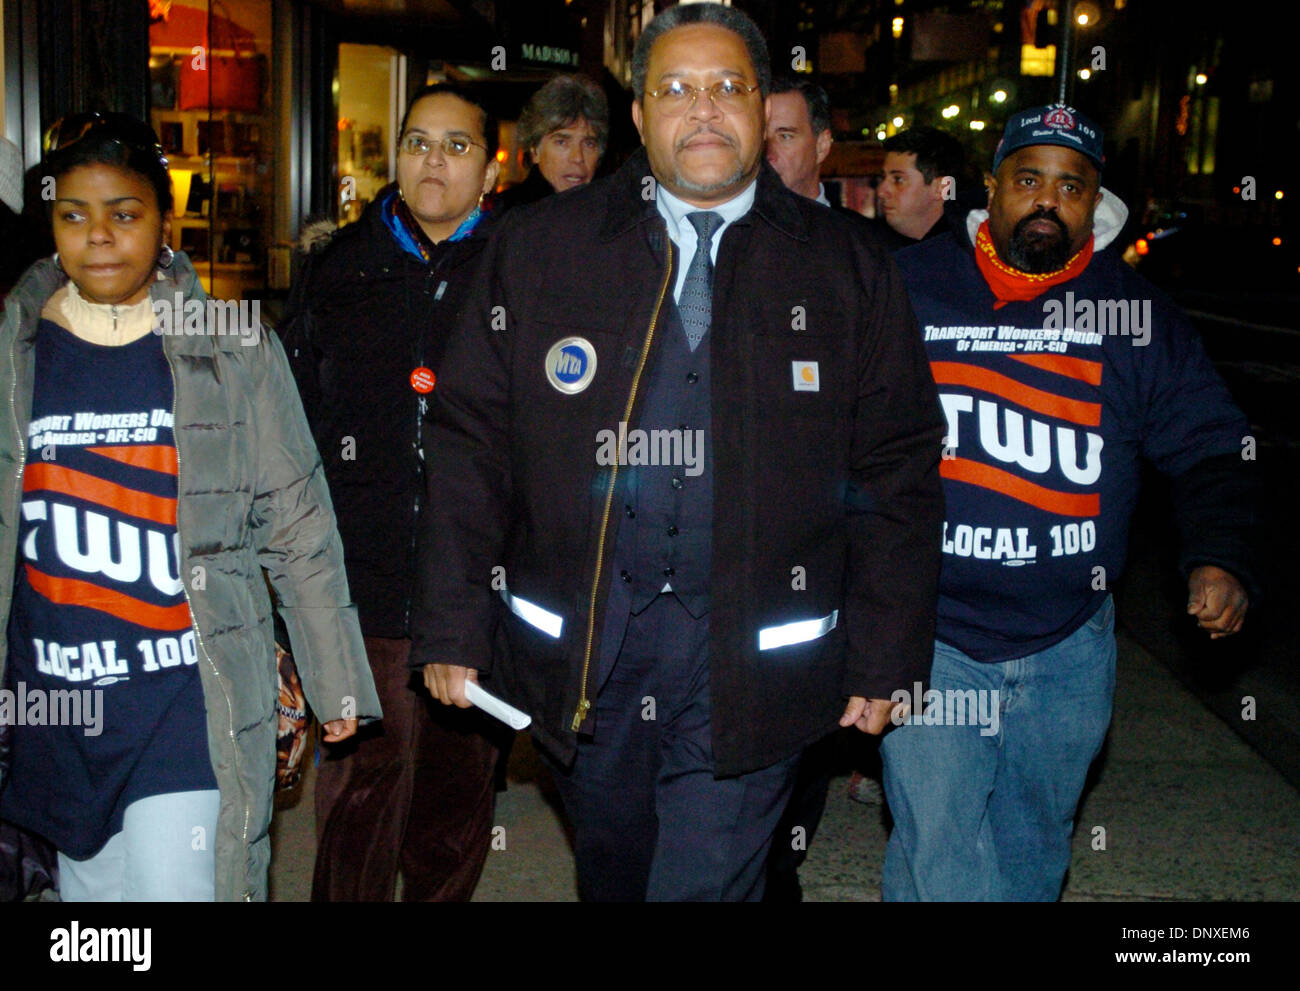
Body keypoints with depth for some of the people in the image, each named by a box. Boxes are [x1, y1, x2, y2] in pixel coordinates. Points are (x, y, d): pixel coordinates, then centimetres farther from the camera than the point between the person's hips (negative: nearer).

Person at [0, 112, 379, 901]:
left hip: (190, 712, -2)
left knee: (177, 886, -5)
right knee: (91, 881, 14)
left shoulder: (234, 349, -1)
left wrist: (337, 683, 3)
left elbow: (298, 529, 1)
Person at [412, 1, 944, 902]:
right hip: (580, 642, 2)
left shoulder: (847, 269, 3)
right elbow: (471, 440, 2)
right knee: (611, 870, 19)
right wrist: (453, 628, -3)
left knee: (708, 881, -3)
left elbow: (898, 472, 4)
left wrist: (883, 660, 0)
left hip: (753, 658, -1)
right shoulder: (540, 247, 4)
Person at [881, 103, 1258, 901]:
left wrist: (1220, 557, -10)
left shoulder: (1138, 314, 3)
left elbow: (1213, 447, 6)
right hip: (928, 633, -2)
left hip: (1068, 648, 3)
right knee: (940, 859, -5)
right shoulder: (908, 287, -1)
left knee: (1033, 849, 19)